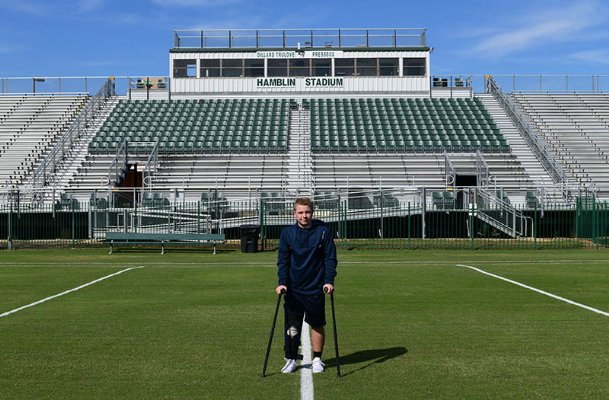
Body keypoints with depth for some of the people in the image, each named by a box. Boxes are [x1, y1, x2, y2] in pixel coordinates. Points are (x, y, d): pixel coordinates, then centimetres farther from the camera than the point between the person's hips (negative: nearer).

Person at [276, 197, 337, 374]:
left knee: (317, 325, 10)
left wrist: (329, 281, -13)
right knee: (292, 326, 3)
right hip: (293, 288, 1)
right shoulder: (287, 233, 0)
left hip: (316, 288, 0)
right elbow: (283, 260, 0)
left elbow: (330, 258, -2)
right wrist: (282, 282, -11)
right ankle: (291, 360, 18)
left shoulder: (323, 231, -3)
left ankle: (317, 360, 24)